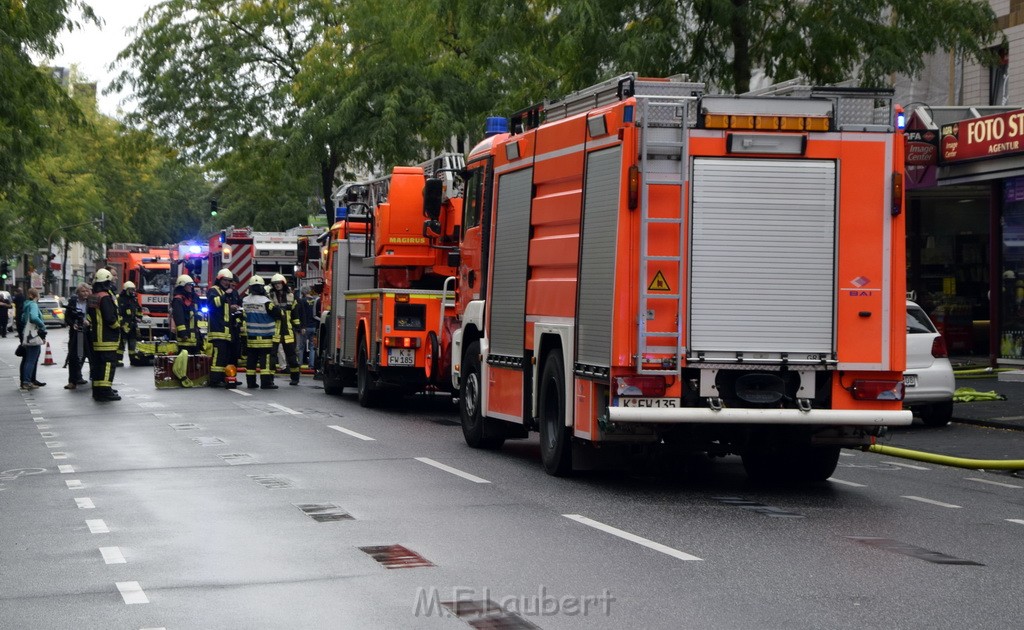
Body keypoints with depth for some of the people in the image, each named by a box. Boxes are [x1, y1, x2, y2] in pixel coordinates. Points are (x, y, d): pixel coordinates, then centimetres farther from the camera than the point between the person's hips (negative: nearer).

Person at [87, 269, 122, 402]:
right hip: (107, 338, -10)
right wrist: (117, 326, -5)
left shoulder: (93, 297, 14)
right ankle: (105, 391, -14)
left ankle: (97, 390, 19)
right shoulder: (105, 297, -16)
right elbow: (110, 318, -20)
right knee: (108, 362, -9)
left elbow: (89, 315, 20)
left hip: (95, 336, 10)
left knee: (97, 363, 13)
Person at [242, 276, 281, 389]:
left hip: (250, 336, 6)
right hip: (265, 337, -6)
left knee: (251, 358, 9)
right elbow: (277, 314, -9)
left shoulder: (245, 301, 5)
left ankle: (250, 382, 11)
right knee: (265, 359, -4)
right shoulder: (265, 301, -14)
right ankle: (266, 382, -8)